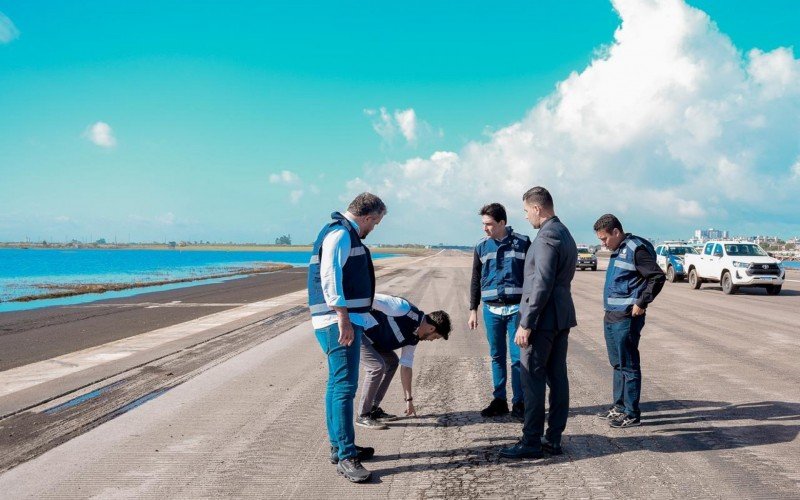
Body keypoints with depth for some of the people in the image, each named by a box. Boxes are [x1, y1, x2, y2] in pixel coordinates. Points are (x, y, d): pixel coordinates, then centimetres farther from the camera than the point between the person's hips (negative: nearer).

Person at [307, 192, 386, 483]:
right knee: (344, 386, -12)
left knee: (338, 385, 15)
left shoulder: (346, 235, 22)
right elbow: (329, 276, -22)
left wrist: (366, 320, 35)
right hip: (339, 322, -11)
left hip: (347, 320, 11)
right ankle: (346, 457, -11)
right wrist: (343, 315, -27)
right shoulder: (341, 233, -11)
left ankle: (339, 447, 24)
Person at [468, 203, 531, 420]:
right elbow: (476, 281, 12)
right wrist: (473, 310, 9)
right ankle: (499, 400, 17)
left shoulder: (523, 243, -1)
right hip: (492, 310, 3)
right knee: (497, 356, 8)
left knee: (518, 357, -2)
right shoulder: (481, 247, 7)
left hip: (516, 309, -2)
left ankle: (518, 403, 7)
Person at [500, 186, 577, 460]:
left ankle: (531, 442, 1)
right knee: (557, 377, 11)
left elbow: (542, 284, -22)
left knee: (532, 380, -4)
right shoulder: (566, 235, 15)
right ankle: (553, 438, 17)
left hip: (543, 319, -10)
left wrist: (526, 324, -19)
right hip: (562, 317, 10)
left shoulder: (546, 237, -16)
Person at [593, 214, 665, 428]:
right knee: (617, 363, 17)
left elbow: (658, 277, -18)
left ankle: (631, 414, 4)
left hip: (626, 318, -10)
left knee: (628, 365, -3)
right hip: (611, 316, 10)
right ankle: (619, 406, 27)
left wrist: (641, 304, -16)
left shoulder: (635, 249, -13)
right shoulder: (617, 251, 15)